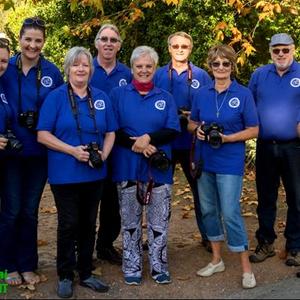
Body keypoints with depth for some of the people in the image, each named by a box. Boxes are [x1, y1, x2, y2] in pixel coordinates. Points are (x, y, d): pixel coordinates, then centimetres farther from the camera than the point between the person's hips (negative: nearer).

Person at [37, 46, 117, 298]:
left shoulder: (101, 98, 8)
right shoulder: (56, 97, -4)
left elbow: (110, 132, 11)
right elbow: (43, 135, -9)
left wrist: (103, 154, -8)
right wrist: (73, 150, -19)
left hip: (94, 174, 4)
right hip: (65, 174, -4)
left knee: (89, 224, 12)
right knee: (68, 225, 3)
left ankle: (86, 273, 26)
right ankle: (65, 276, 19)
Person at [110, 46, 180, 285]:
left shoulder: (165, 98, 10)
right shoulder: (118, 94, 4)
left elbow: (173, 130, 0)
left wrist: (149, 138, -16)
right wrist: (136, 144, -17)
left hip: (159, 168, 1)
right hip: (127, 168, -1)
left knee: (159, 221, 6)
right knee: (130, 220, 8)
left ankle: (159, 266, 20)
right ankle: (132, 268, 20)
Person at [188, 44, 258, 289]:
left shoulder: (243, 94, -6)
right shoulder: (202, 94, 5)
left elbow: (253, 130, -6)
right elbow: (192, 122, 15)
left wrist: (226, 138, -19)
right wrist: (197, 129, -8)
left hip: (230, 163, -5)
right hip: (204, 161, 5)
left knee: (230, 213, -6)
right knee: (208, 210, 12)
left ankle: (246, 268, 8)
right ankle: (217, 260, 29)